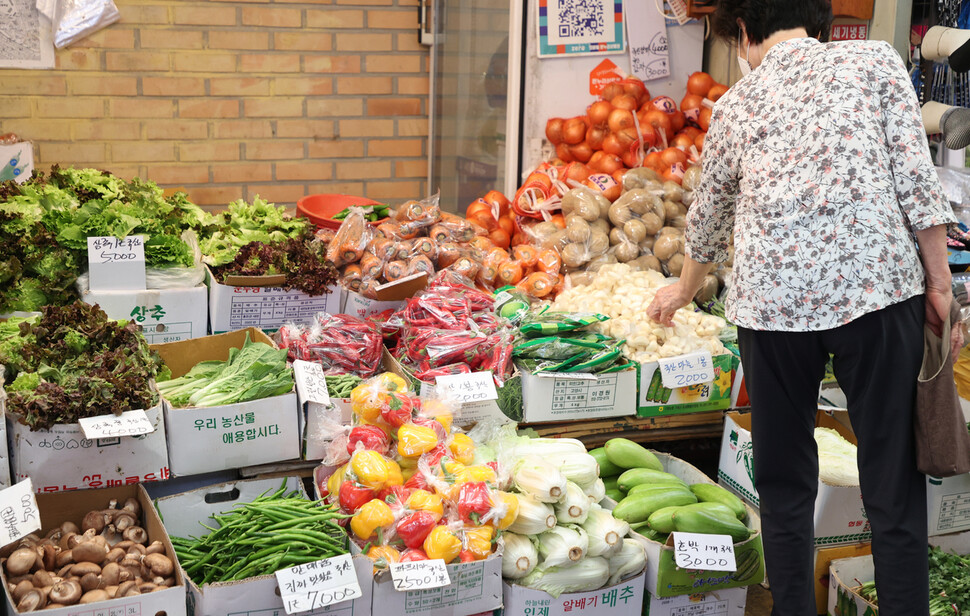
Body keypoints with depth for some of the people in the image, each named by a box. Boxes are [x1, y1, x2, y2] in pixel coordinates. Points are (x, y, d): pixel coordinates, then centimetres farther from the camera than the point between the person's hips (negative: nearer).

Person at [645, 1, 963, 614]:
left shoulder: (735, 104, 14)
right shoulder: (874, 59, 9)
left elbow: (710, 216, 27)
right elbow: (915, 178, -1)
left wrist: (683, 289, 44)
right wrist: (940, 285, 4)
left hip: (772, 298, 2)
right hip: (876, 282, -1)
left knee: (784, 483, 14)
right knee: (893, 482, 5)